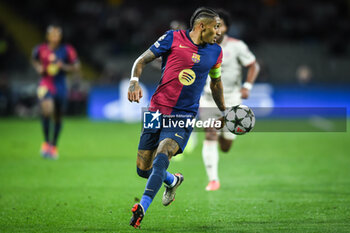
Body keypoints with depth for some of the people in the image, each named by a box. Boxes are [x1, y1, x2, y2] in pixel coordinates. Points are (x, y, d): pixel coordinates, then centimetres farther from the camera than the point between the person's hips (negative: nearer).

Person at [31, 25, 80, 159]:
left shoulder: (67, 50, -3)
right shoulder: (40, 50, -1)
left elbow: (76, 67, 1)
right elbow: (34, 60, 20)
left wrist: (63, 66, -16)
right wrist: (38, 68, 0)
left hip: (60, 86, 2)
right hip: (45, 84, -2)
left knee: (58, 117, 10)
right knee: (47, 110, -26)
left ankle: (53, 146, 28)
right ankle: (46, 142, -11)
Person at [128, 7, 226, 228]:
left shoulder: (215, 52, 9)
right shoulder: (173, 38, -1)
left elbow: (216, 82, 27)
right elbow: (142, 60, 4)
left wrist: (224, 112, 32)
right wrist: (135, 81, -15)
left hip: (184, 117, 0)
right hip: (157, 111, 0)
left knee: (161, 157, -26)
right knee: (143, 169, 4)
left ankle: (142, 209, -29)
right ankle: (173, 181, 36)